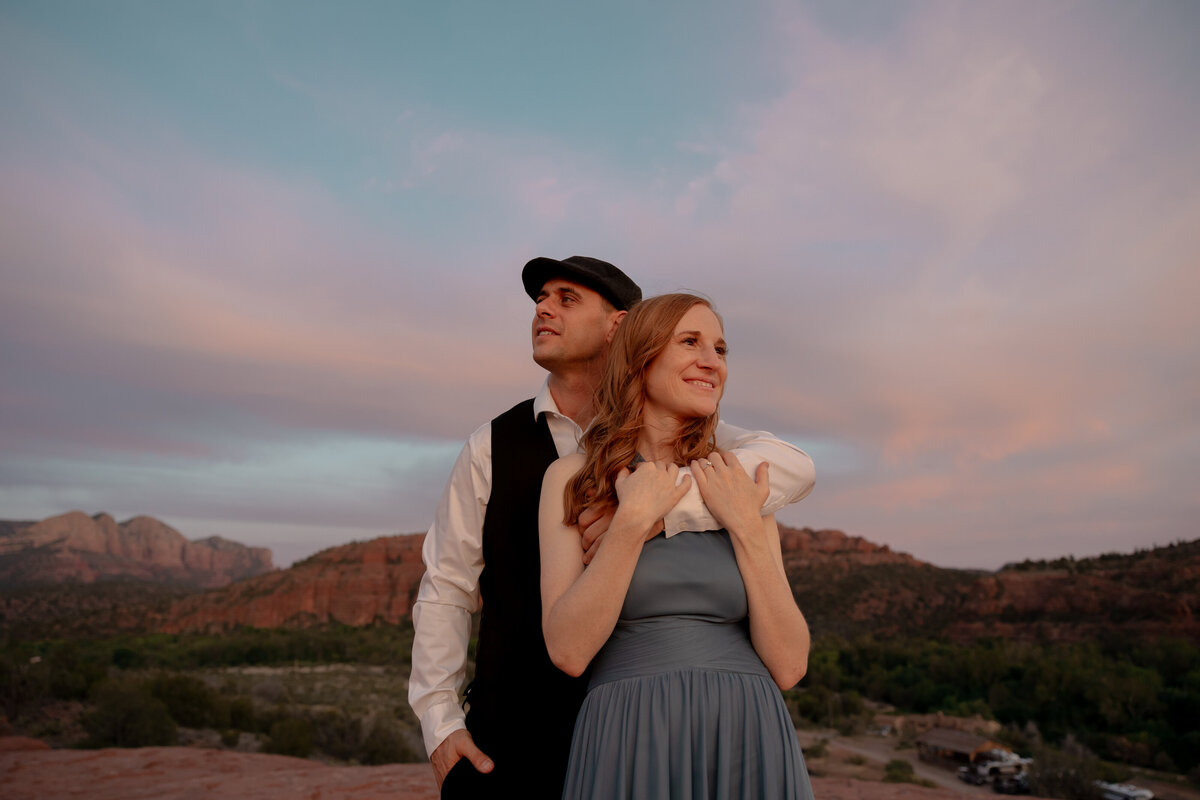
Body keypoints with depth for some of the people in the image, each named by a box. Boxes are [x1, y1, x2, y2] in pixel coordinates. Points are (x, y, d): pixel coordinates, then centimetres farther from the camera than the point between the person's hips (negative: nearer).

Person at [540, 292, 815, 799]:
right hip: (629, 750, -2)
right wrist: (633, 520, -14)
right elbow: (568, 650, -9)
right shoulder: (572, 477, 0)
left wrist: (746, 527, -8)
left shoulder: (741, 490, 6)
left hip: (750, 747, 3)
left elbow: (788, 665, 0)